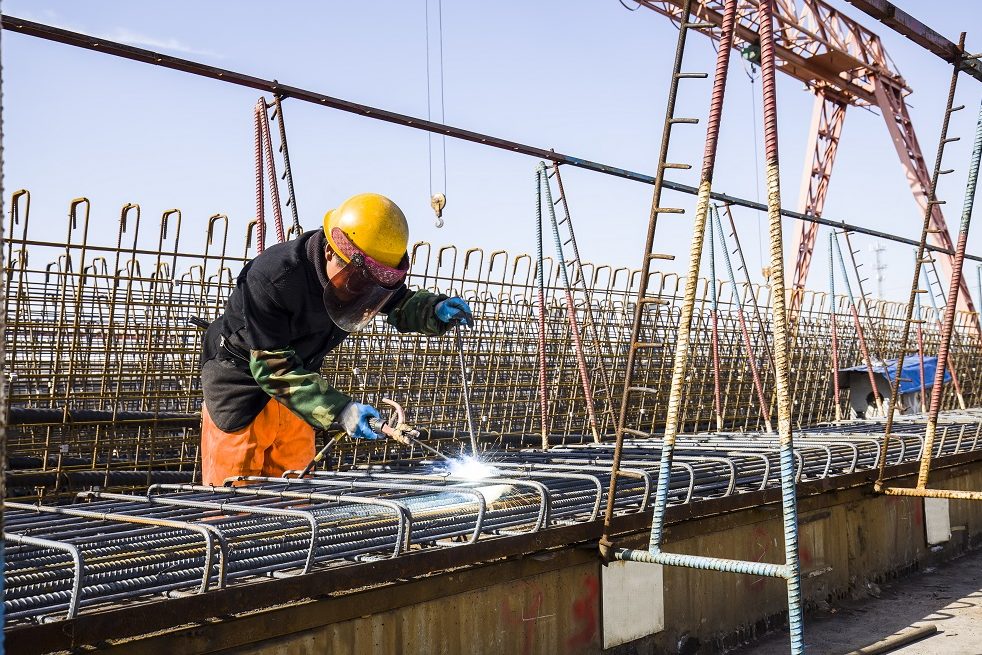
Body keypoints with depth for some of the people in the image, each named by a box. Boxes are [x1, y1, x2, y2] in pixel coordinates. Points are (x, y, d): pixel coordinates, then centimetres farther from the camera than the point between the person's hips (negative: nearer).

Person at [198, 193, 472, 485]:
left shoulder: (363, 274, -15)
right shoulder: (272, 277, -35)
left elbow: (401, 305, 2)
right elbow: (272, 366, -33)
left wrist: (436, 310, -22)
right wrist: (339, 410, -41)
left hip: (297, 375, 6)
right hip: (241, 376, -6)